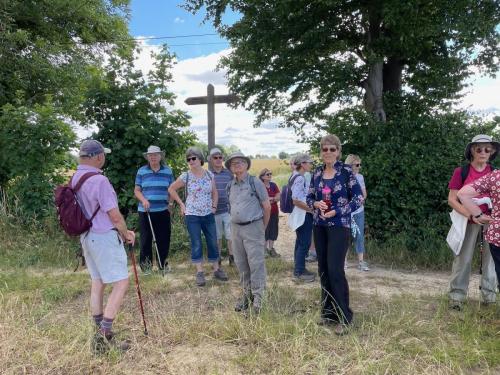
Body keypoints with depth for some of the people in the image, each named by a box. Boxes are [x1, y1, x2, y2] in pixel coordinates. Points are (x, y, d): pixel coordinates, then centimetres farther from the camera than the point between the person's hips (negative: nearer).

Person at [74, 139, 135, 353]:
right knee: (121, 283, -2)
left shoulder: (75, 179, 6)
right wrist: (126, 234, 0)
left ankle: (101, 333, 25)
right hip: (104, 237, -9)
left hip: (86, 237, 9)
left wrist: (121, 231, 13)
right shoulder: (99, 180, -22)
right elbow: (115, 215, -19)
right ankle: (104, 333, -4)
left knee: (97, 283, 16)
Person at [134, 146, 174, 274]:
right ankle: (145, 264, 17)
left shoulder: (168, 171, 7)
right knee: (146, 238, 4)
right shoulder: (141, 171, 4)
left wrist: (171, 202, -4)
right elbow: (137, 190, 4)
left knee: (164, 238, 5)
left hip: (163, 211, 1)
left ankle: (163, 263, 21)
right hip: (145, 211, -1)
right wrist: (143, 200, -15)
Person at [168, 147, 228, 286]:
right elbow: (171, 189, 2)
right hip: (192, 215, -3)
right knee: (196, 245, 2)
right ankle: (200, 273, 11)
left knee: (213, 242, 8)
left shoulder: (209, 174, 2)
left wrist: (214, 206, 3)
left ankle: (217, 270, 20)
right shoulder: (185, 176, -6)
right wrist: (181, 204, -2)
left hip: (208, 215, 3)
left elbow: (214, 192, 13)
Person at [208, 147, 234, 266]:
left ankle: (232, 257, 13)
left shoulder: (229, 174, 6)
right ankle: (217, 259, 23)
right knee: (217, 236, 10)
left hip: (228, 210, 0)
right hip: (214, 211, 0)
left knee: (230, 235, 0)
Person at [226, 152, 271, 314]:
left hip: (253, 227, -6)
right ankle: (247, 294, 23)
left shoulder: (255, 182, -6)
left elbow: (267, 206, -2)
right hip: (235, 228, 6)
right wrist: (235, 224, 15)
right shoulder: (230, 186, 10)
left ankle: (258, 297, 1)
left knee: (256, 263, -6)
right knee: (241, 264, 11)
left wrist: (263, 227, 4)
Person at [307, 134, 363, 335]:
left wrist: (336, 211, -16)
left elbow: (358, 197, -8)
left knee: (335, 269, -10)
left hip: (339, 226, -5)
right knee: (323, 269, 9)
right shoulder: (317, 172, 7)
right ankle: (328, 312, 23)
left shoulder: (346, 171, -7)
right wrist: (316, 204, -9)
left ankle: (343, 317, 2)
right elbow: (309, 197, 14)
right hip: (319, 226, 5)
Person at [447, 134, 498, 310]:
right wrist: (472, 215, -19)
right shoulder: (461, 172, -2)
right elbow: (452, 199, -5)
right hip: (468, 220, -3)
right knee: (463, 257, -1)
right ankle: (457, 295, 7)